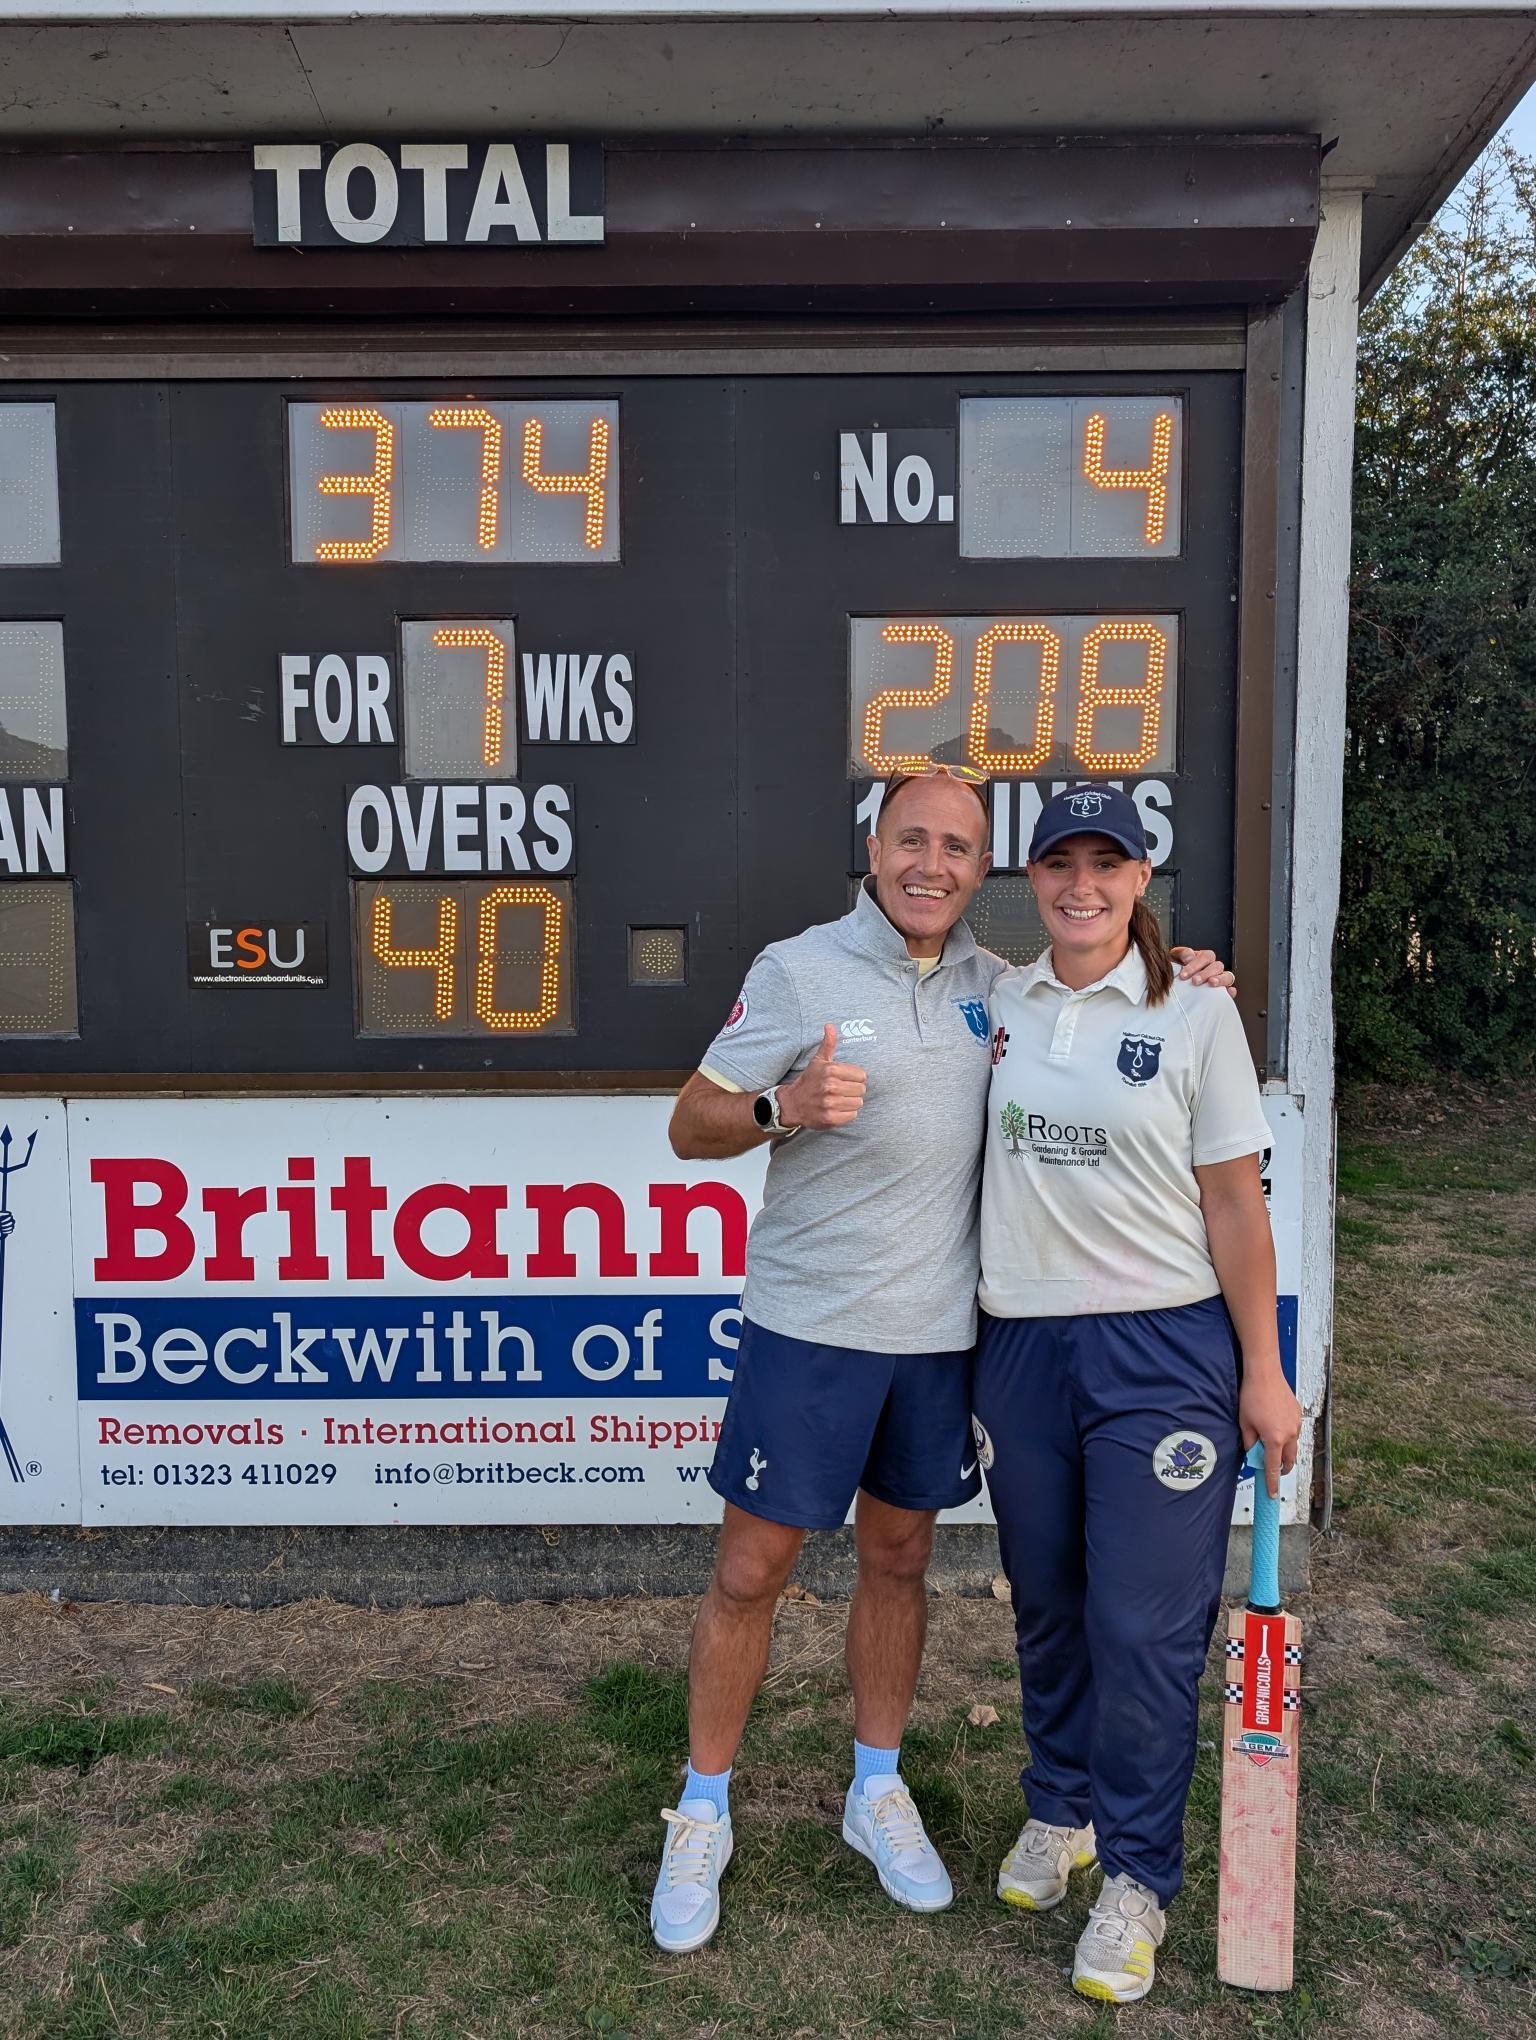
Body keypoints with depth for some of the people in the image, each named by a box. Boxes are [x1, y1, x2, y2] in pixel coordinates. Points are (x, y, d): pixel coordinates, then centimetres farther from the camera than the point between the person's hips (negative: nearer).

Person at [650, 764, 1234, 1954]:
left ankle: (878, 1791, 38)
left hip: (940, 1328, 4)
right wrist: (787, 1105, -25)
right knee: (751, 1572, 5)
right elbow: (690, 1128, -5)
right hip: (809, 1323, -4)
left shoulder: (991, 983, 6)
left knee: (899, 1561, 18)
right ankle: (703, 1815, 26)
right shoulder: (797, 971, -7)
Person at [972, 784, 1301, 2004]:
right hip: (1019, 1343, 4)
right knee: (1045, 1603, 16)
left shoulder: (1196, 1013, -5)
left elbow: (1235, 1203, -4)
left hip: (1164, 1349, -3)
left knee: (1144, 1622, 2)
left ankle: (1139, 1879, 22)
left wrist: (1263, 1374, -4)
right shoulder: (996, 1003, 5)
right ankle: (1060, 1810, 39)